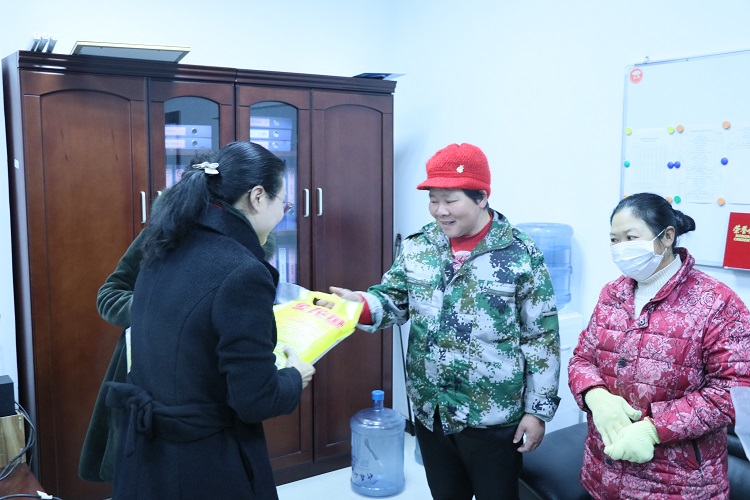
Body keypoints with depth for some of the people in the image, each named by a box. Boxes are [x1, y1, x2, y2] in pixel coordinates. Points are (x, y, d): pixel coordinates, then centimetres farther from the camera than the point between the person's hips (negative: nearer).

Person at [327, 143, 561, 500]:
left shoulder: (520, 255, -12)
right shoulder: (417, 246, -1)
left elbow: (542, 339, -8)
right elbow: (394, 300, 4)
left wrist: (537, 409, -8)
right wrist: (362, 304, -18)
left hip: (492, 418, -4)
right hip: (430, 412, 4)